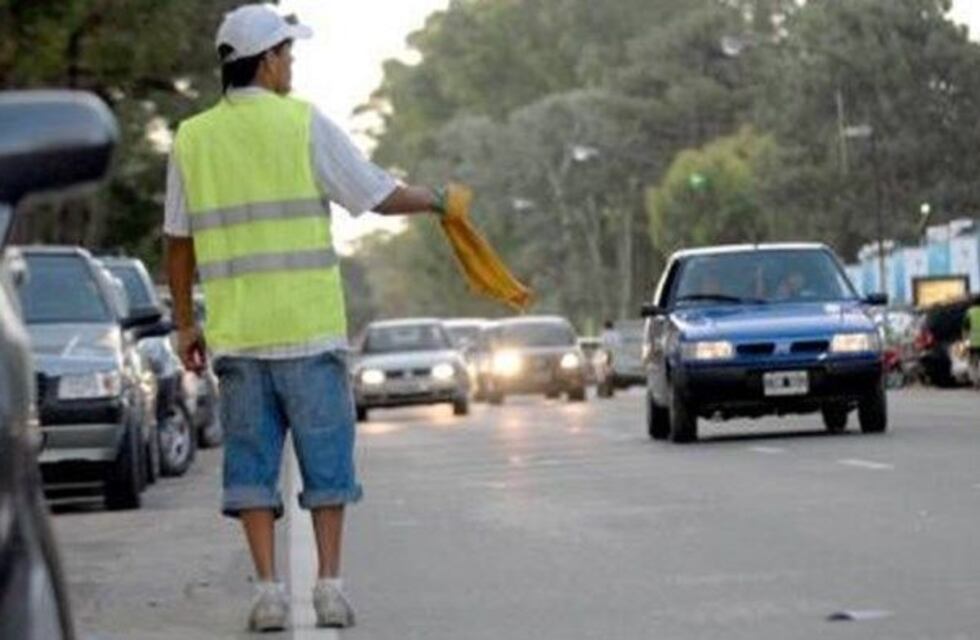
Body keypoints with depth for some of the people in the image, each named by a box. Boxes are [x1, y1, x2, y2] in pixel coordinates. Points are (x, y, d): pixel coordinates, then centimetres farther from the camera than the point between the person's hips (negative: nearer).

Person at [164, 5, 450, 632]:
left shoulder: (192, 139, 7)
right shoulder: (304, 124, -4)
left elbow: (179, 243, 10)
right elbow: (382, 197, 0)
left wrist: (185, 324, 18)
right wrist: (433, 200, 19)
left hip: (236, 333, 3)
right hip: (310, 326, -3)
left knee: (252, 459, 6)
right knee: (326, 459, 6)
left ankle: (269, 588, 1)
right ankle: (329, 586, 5)